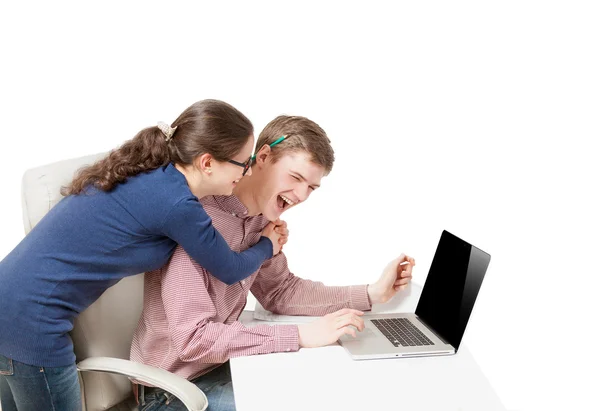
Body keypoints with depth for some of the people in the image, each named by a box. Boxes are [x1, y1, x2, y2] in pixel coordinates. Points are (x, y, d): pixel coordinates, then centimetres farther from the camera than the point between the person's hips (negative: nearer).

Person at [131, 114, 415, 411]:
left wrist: (372, 294, -3)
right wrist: (302, 335, -32)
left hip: (222, 363, 8)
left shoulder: (262, 220, -1)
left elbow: (279, 291, 6)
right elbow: (194, 338, -31)